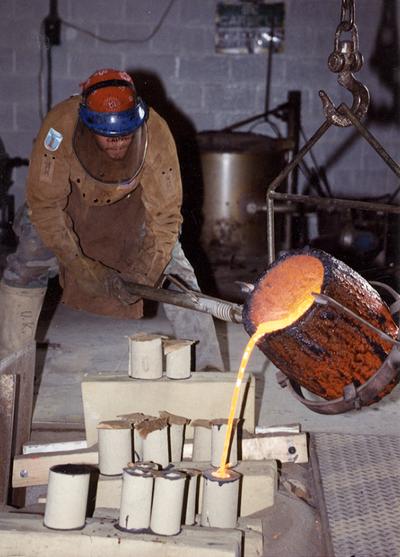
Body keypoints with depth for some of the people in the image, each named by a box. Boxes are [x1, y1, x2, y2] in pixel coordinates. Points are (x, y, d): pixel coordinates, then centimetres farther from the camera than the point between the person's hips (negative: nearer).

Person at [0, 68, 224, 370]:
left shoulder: (157, 135, -36)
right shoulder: (59, 128, -39)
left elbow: (165, 216, -27)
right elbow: (45, 206, -30)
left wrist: (144, 272, -39)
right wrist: (82, 267, -35)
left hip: (132, 202, 0)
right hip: (71, 197, 0)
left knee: (174, 271, -11)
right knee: (25, 270, -5)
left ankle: (208, 367, -1)